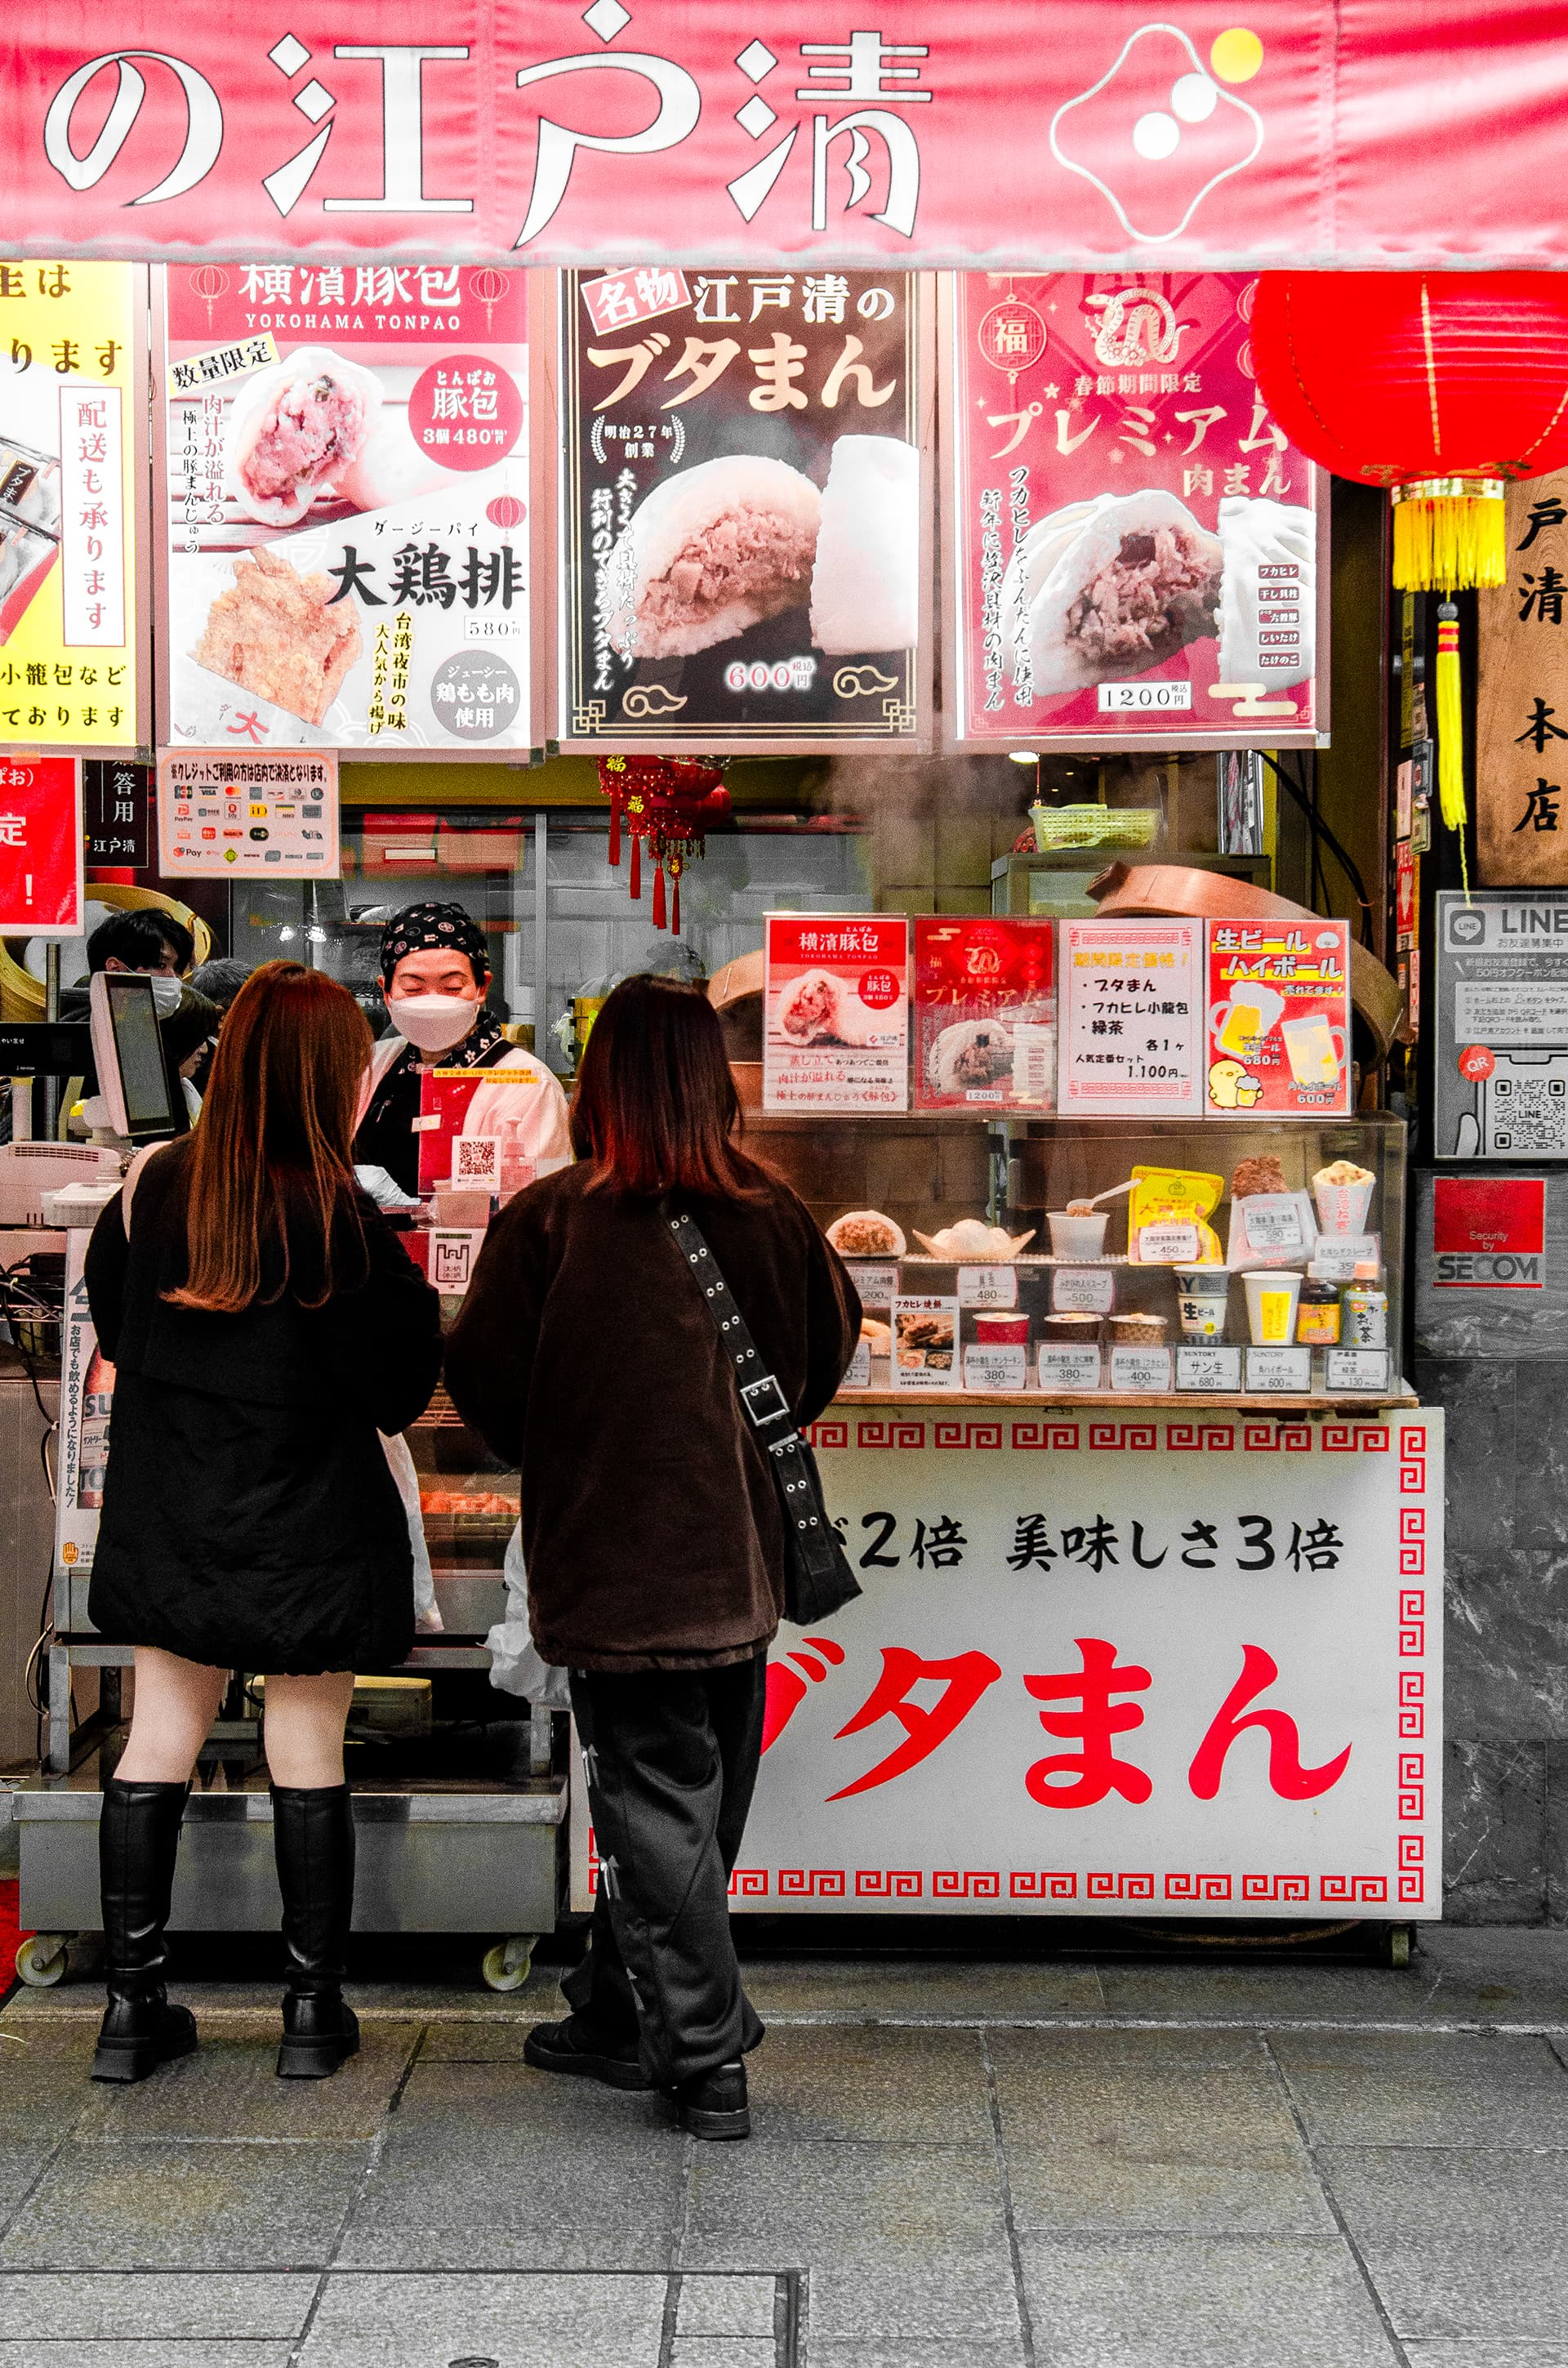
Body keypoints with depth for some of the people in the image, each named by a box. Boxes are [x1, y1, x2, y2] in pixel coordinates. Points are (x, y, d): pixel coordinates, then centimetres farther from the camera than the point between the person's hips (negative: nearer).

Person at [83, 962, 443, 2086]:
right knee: (309, 1758, 7)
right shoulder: (340, 1218, -18)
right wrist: (416, 1294, 4)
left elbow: (112, 1326, 12)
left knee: (157, 1748, 11)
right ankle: (315, 2011, 17)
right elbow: (398, 1390, -13)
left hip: (169, 1518, 4)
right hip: (305, 1528, -4)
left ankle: (133, 2005, 17)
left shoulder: (151, 1183, -3)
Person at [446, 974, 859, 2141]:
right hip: (743, 1558, 5)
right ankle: (619, 2021, 32)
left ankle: (710, 2062, 10)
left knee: (657, 1805, 6)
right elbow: (831, 1347, 12)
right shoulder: (774, 1211, -3)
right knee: (697, 1800, 17)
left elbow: (484, 1380, -6)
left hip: (620, 1562, -5)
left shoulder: (551, 1219, -15)